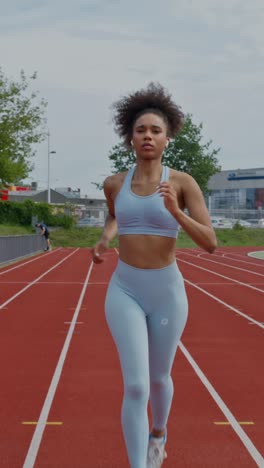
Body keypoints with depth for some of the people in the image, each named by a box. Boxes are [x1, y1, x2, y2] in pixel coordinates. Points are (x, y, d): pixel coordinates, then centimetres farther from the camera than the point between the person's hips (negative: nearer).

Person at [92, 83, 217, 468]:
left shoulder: (183, 182, -8)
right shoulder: (114, 183, 1)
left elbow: (210, 244, -13)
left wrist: (176, 212, -29)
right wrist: (105, 239, 5)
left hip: (167, 292, 0)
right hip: (124, 292, 1)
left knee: (159, 378, 19)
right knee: (135, 386, -14)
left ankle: (159, 432, 52)